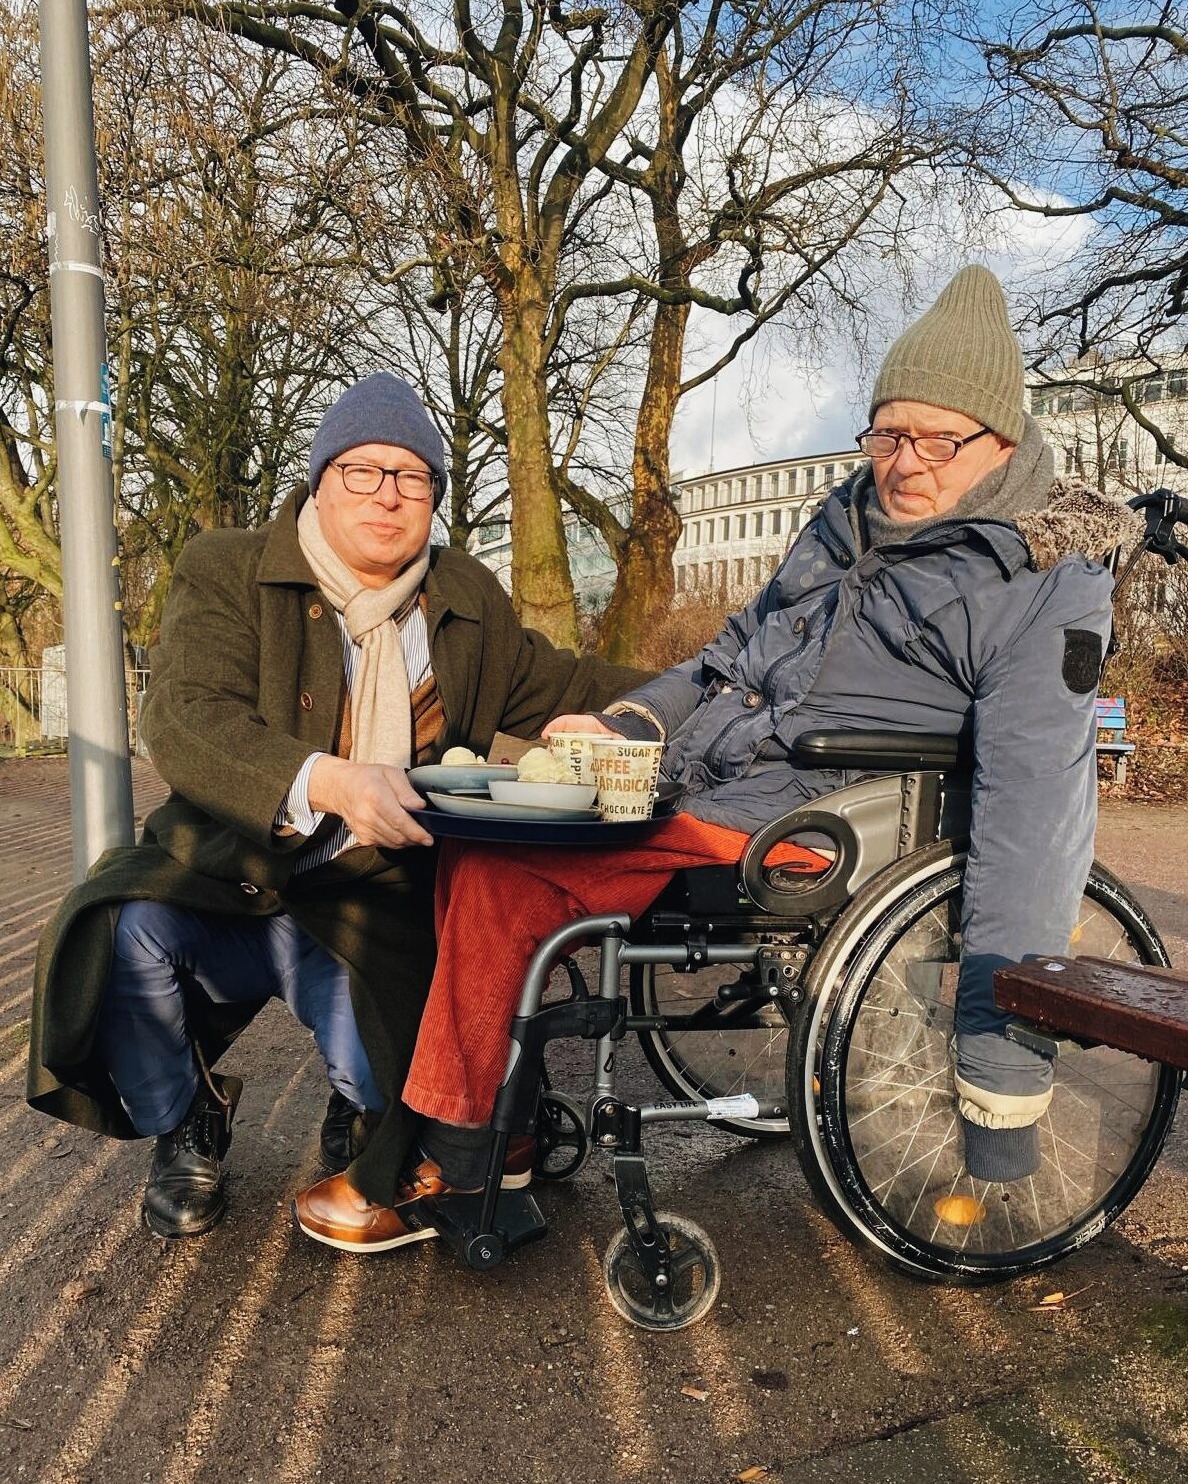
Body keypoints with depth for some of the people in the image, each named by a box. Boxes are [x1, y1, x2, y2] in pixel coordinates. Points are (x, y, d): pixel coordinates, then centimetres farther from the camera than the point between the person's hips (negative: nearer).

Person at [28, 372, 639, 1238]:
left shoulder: (471, 603, 9)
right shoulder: (226, 571, -3)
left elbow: (560, 689, 20)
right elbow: (184, 722, -19)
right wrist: (328, 781, -37)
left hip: (370, 905, 1)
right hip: (224, 883, 0)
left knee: (384, 1057, -26)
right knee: (123, 932, -30)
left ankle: (359, 1125, 18)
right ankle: (184, 1127, 5)